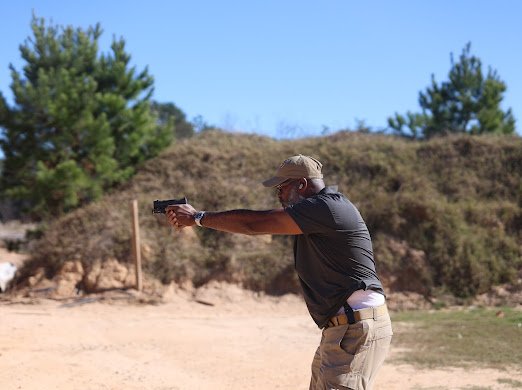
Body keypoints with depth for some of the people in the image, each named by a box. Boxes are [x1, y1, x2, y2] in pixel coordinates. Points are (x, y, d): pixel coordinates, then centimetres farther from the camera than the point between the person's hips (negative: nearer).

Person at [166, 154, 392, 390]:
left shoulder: (326, 208, -15)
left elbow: (254, 224, -13)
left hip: (356, 332, -10)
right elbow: (259, 222, 13)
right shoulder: (316, 211, 15)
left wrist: (197, 218, -4)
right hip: (340, 328, 10)